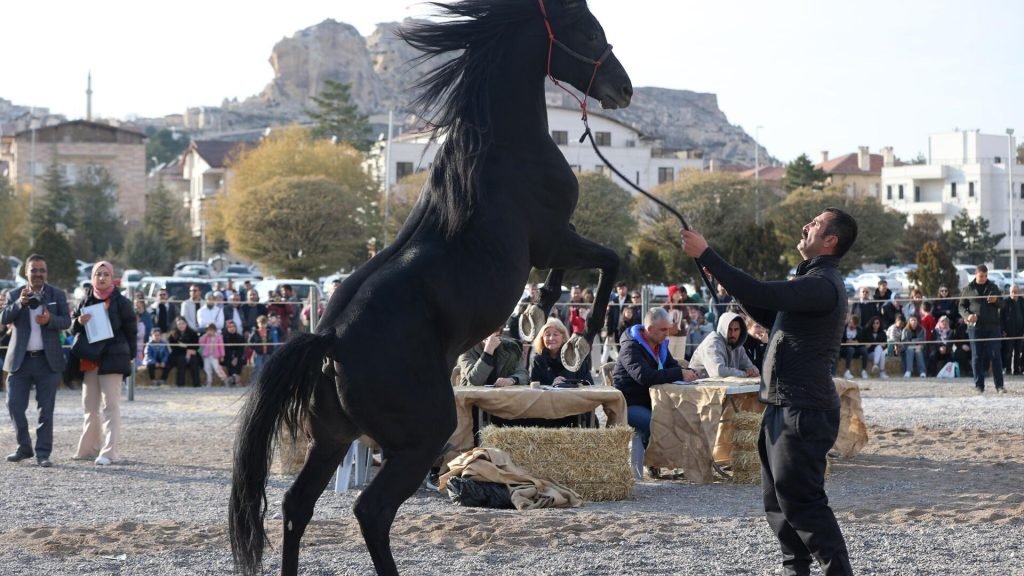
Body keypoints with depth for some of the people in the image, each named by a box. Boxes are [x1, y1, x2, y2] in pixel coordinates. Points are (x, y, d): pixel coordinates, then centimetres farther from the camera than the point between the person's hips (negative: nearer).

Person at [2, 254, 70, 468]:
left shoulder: (57, 295, 5)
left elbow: (66, 321, -2)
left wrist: (50, 320, -23)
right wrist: (20, 303, -26)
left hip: (48, 361, -1)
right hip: (20, 360, 1)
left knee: (46, 409, 0)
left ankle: (43, 453, 3)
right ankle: (24, 447, 15)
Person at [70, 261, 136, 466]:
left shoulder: (121, 302, -3)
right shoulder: (85, 301, 9)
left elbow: (131, 330, 1)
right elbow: (73, 328, 12)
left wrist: (130, 355, 0)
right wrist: (79, 322, -9)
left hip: (112, 359, -5)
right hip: (89, 360, 5)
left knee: (111, 405, -8)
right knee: (89, 406, 12)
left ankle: (109, 451, -12)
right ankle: (89, 449, 22)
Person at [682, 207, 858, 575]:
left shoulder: (822, 285, -18)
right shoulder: (813, 279, 17)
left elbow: (760, 295, -27)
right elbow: (768, 315, 26)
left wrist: (705, 255, -22)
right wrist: (729, 282, 13)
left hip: (803, 410, -11)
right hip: (786, 406, 11)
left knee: (801, 500, -10)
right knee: (779, 500, 15)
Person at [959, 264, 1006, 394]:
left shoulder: (993, 287, 10)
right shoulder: (968, 289, 6)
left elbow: (1002, 304, 12)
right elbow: (961, 306, 9)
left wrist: (996, 300, -11)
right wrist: (967, 315, -12)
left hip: (992, 327, 1)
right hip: (975, 327, -1)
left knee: (995, 355, -4)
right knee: (977, 356, 1)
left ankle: (999, 385, -1)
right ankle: (979, 385, 7)